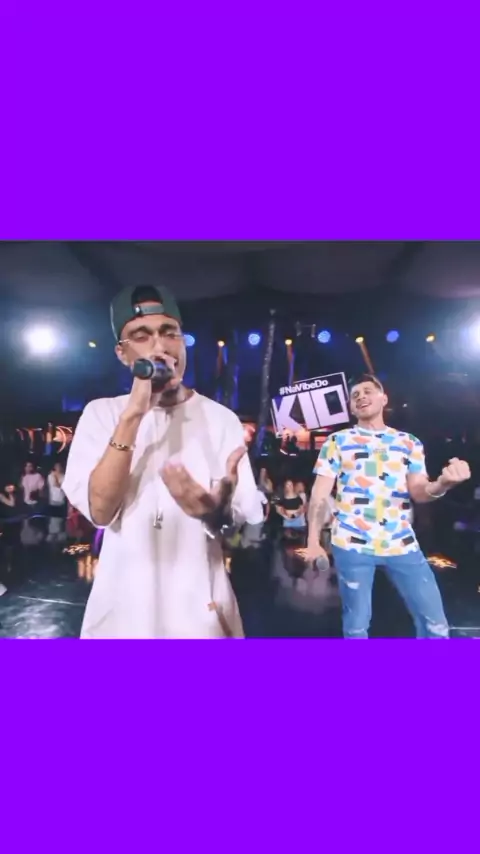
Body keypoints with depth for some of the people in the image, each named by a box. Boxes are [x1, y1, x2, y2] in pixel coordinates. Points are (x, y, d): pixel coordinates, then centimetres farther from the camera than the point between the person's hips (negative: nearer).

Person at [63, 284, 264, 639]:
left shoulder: (222, 418, -5)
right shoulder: (101, 414, -3)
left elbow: (248, 519, -9)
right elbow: (100, 510, -15)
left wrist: (218, 509, -32)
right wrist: (133, 415, -22)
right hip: (122, 604, 0)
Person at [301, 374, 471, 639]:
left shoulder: (409, 442, 11)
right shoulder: (337, 441, 4)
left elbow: (419, 492, 3)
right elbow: (320, 494, 1)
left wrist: (443, 483, -20)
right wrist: (313, 541, -5)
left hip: (402, 544, 3)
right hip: (352, 544, -2)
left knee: (435, 623, 5)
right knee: (356, 624, 5)